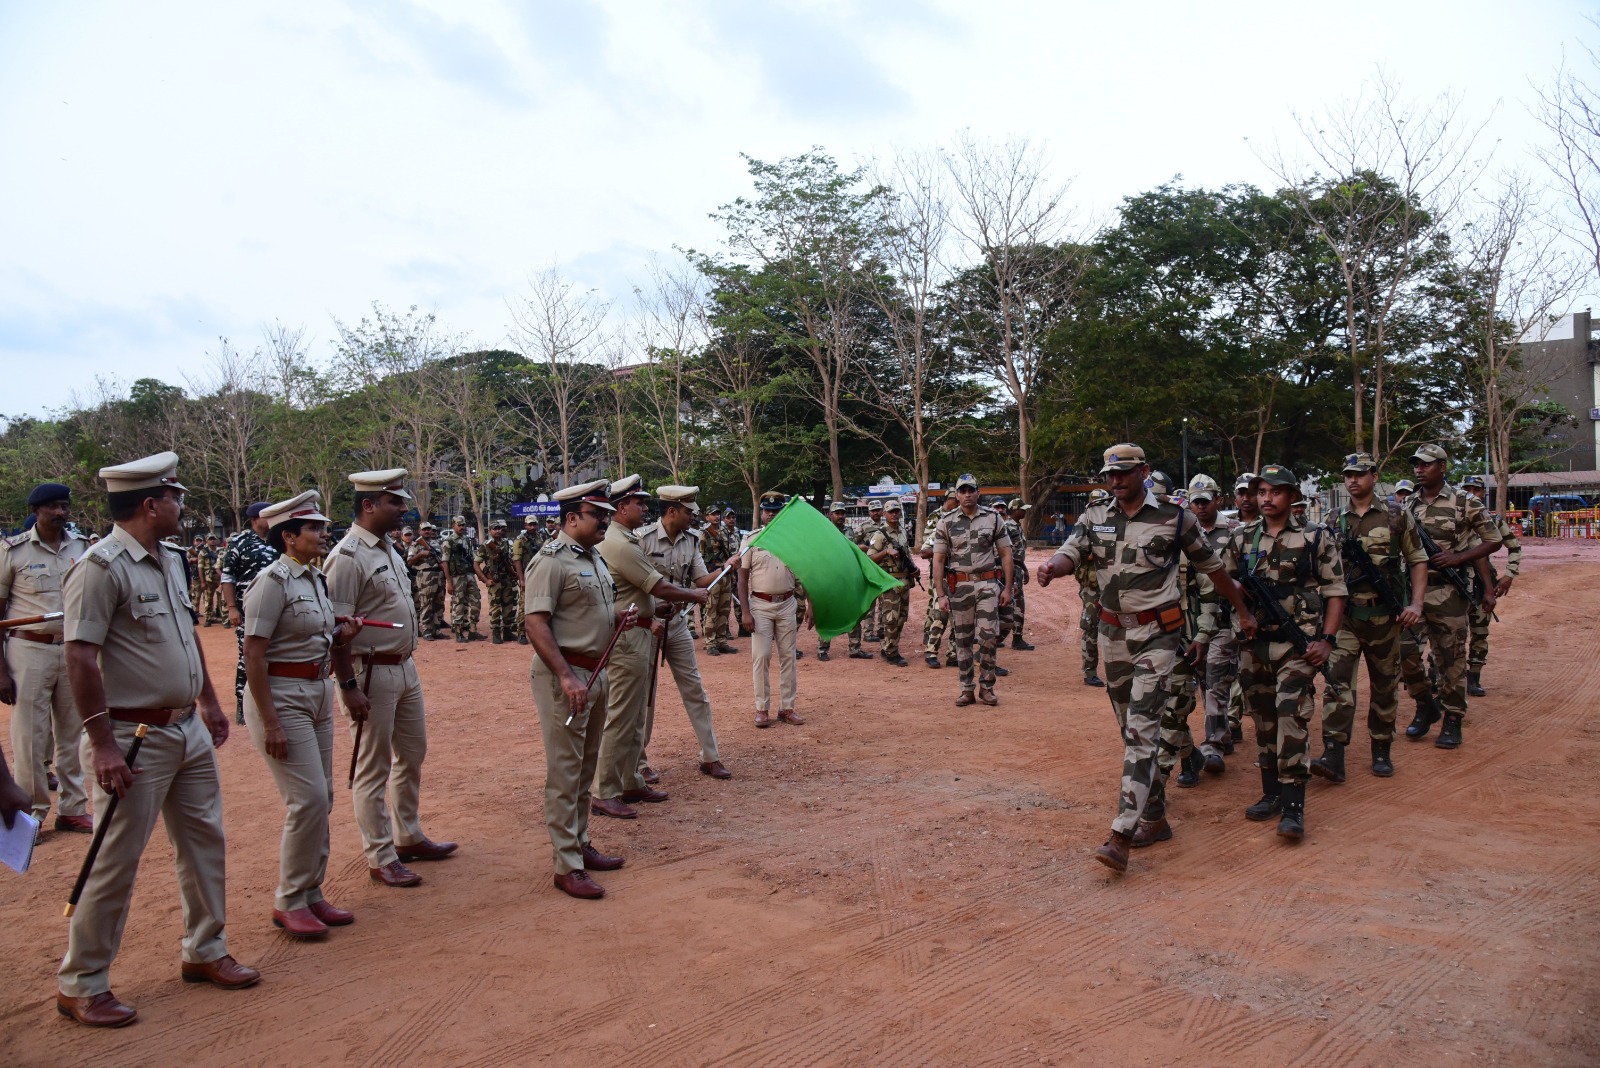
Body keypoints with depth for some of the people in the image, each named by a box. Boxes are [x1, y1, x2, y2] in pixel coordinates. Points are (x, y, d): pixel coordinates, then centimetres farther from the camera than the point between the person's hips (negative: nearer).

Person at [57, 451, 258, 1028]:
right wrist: (102, 744, -24)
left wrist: (210, 700, 21)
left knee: (205, 842, 16)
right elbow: (80, 658, -21)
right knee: (116, 862, 1)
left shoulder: (170, 560, 10)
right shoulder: (102, 566, -17)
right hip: (135, 738, -9)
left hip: (189, 729, 9)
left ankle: (204, 951, 31)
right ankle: (81, 984, 18)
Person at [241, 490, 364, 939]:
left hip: (319, 692, 9)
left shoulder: (317, 579, 10)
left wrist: (342, 634, 2)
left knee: (321, 797, 11)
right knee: (308, 798, -9)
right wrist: (271, 724, -20)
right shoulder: (274, 581, -14)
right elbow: (254, 654, -18)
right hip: (281, 696, -9)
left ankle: (311, 894, 24)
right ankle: (288, 902, 7)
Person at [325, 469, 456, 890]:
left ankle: (409, 838, 34)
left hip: (405, 667, 9)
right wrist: (349, 689, -22)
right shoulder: (348, 556, -17)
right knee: (373, 769, 3)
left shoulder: (388, 547, 10)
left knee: (412, 756, 19)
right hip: (371, 673, -9)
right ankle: (381, 858, 15)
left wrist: (407, 662, 17)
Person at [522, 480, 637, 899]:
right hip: (564, 675, -9)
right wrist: (566, 676, -28)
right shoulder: (551, 560, -14)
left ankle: (580, 844, 30)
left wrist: (618, 619, 4)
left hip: (596, 671, 9)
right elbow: (535, 622, -21)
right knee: (564, 773, -2)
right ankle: (567, 866, 5)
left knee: (586, 768, 17)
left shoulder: (595, 558, 14)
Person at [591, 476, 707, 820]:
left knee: (636, 717, 17)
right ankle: (605, 794, 2)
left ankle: (631, 782, 26)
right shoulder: (621, 544, -19)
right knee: (621, 718, -5)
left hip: (637, 634, 11)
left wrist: (651, 615, 9)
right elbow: (661, 589, -18)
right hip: (627, 639, -11)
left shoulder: (623, 540, 15)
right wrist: (695, 595, -3)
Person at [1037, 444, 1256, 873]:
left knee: (1140, 731, -12)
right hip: (1112, 633, 5)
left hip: (1156, 635, -5)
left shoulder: (1172, 518, -6)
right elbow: (1070, 553, -10)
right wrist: (1051, 566, -35)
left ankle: (1121, 837, -16)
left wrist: (1242, 611, 15)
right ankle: (1156, 812, 30)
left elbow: (1211, 566, 6)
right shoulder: (1095, 517, 4)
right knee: (1130, 730, 14)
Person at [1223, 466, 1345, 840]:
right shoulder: (1242, 539, 8)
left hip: (1297, 642, -4)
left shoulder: (1315, 538, 0)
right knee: (1263, 720, 11)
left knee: (1291, 716, -13)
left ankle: (1293, 806, -9)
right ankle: (1271, 793, 23)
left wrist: (1327, 639, -8)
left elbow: (1335, 592, 0)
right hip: (1253, 641, 4)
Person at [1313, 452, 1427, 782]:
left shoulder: (1397, 517, 2)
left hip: (1384, 616, -1)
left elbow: (1417, 560, 4)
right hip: (1345, 615, 1)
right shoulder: (1335, 522, 7)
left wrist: (1416, 604, -7)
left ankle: (1382, 751, 25)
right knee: (1337, 683, -10)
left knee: (1385, 686, 10)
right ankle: (1333, 756, -13)